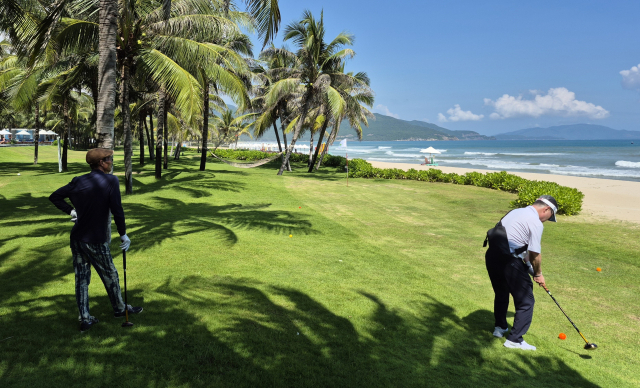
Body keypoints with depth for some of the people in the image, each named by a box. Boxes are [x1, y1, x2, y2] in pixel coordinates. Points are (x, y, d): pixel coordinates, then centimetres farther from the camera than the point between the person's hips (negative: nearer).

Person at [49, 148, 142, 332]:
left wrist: (71, 211, 13)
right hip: (95, 241, -5)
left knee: (81, 277, 11)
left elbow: (54, 196, 7)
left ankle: (84, 319, 17)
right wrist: (123, 234, -8)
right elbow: (117, 210, -17)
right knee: (110, 275, 14)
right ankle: (119, 308, 33)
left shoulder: (78, 181, 2)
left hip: (77, 239, 6)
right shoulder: (110, 181, -14)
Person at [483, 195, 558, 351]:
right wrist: (538, 274, 8)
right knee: (526, 301, 4)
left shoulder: (517, 212, 18)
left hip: (492, 255, 9)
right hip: (508, 261, -9)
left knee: (501, 293, 28)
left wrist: (528, 266, 21)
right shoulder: (536, 222, -9)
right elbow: (535, 254, -8)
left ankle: (500, 327, 43)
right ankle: (514, 339, 8)